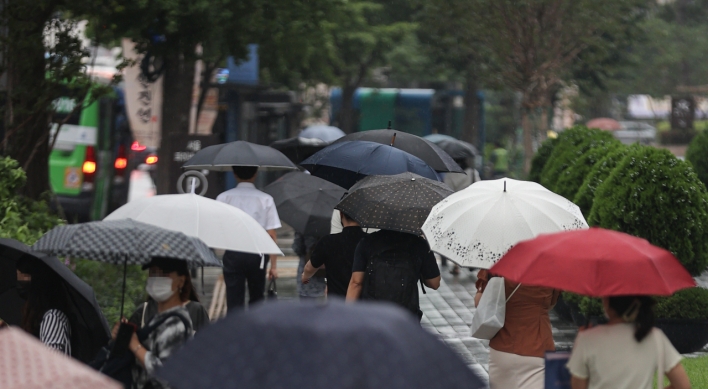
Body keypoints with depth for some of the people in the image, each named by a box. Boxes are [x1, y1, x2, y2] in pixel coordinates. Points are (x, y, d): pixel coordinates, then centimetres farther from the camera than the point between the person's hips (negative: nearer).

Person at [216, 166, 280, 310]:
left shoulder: (223, 198, 1)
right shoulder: (265, 199, 0)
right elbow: (271, 235, -3)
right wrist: (273, 265, 0)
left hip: (232, 255, 0)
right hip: (257, 255, 0)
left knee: (234, 302, 0)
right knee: (257, 299, 18)